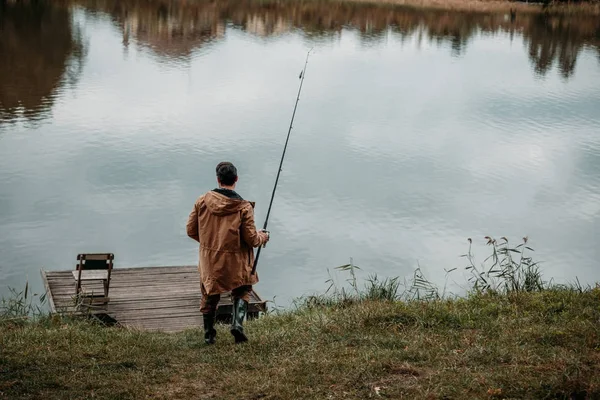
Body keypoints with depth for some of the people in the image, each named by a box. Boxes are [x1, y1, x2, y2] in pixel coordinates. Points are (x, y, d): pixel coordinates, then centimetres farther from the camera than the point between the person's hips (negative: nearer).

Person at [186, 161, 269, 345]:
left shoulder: (202, 201, -7)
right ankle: (237, 323, -4)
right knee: (241, 292, 19)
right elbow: (251, 239, -12)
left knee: (209, 295, 19)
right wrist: (262, 237, 11)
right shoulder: (244, 207, -15)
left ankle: (208, 334, 27)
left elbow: (191, 230, 1)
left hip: (209, 260, 2)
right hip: (235, 261, -2)